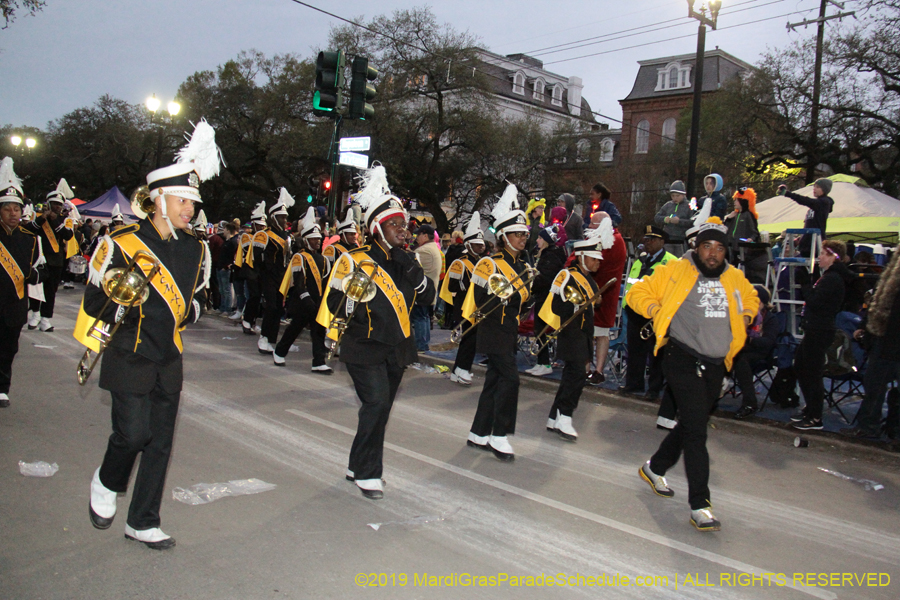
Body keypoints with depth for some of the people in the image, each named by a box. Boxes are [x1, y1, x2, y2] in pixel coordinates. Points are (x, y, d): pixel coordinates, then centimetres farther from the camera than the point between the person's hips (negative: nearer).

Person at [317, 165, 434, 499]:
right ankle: (366, 473, -4)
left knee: (380, 409, 14)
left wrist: (414, 273, -10)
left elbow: (428, 299, 6)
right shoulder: (355, 261, -9)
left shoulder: (406, 261, 10)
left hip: (397, 349, 7)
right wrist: (353, 296, -30)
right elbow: (334, 303, -9)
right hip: (365, 349, -7)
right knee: (377, 403, -19)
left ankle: (357, 467, 31)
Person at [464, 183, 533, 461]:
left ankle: (478, 434, 21)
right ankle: (499, 436, -2)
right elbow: (483, 301, -18)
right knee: (510, 378, -13)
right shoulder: (490, 264, -11)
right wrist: (507, 292, -22)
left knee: (494, 381, 12)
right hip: (493, 331, -9)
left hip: (510, 331, 9)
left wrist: (526, 298, -1)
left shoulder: (522, 267, 14)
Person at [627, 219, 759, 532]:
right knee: (696, 429, -12)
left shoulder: (735, 279, 9)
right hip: (683, 360, -6)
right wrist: (658, 312, -14)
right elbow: (637, 293, 1)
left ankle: (655, 468, 40)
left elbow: (751, 300, 29)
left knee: (692, 425, 17)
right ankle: (700, 505, -7)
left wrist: (744, 318, 9)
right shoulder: (674, 272, -5)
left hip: (716, 365, 6)